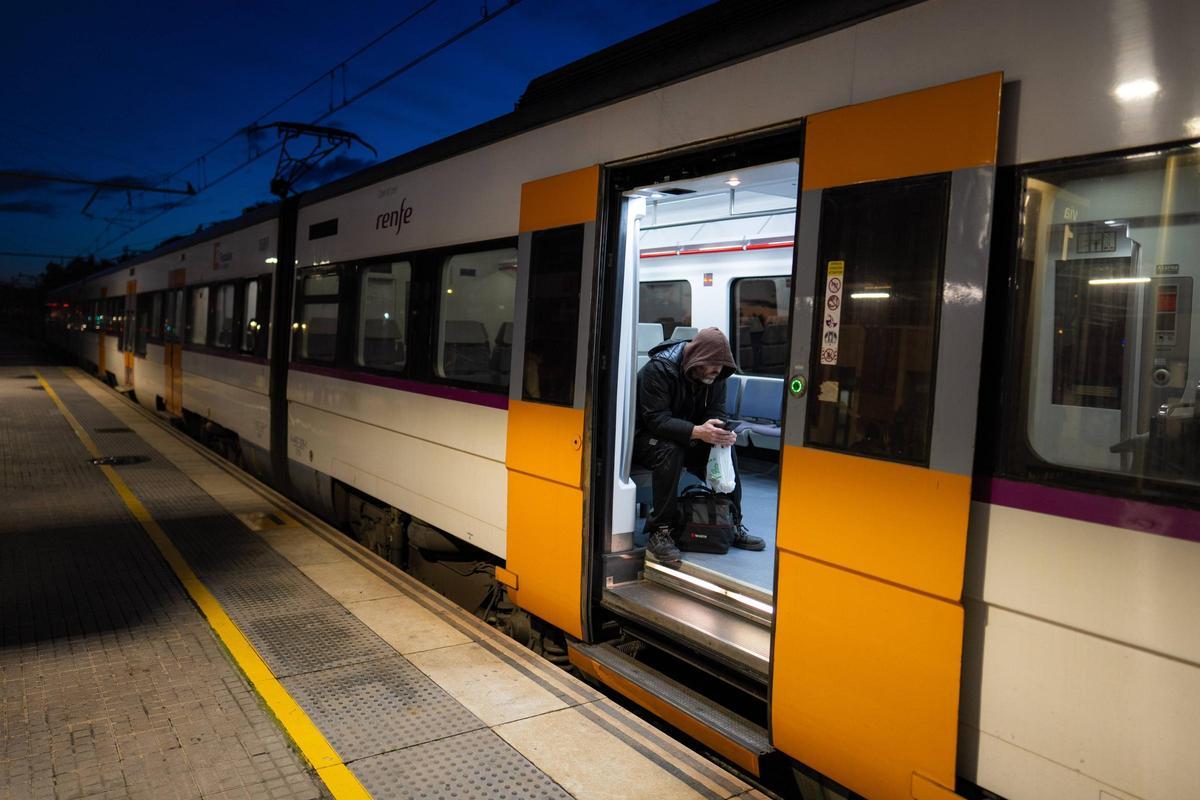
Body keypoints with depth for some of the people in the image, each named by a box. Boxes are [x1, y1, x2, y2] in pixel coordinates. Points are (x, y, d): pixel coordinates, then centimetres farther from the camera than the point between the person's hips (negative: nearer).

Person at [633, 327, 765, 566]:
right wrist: (697, 432, -45)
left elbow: (717, 411, -3)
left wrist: (723, 432, -28)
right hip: (646, 436, -6)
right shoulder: (659, 369, -26)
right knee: (670, 451, -37)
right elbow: (656, 420, -32)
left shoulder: (713, 375, -3)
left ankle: (733, 525, -3)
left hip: (689, 437, 6)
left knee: (726, 449, -15)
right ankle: (659, 533, -31)